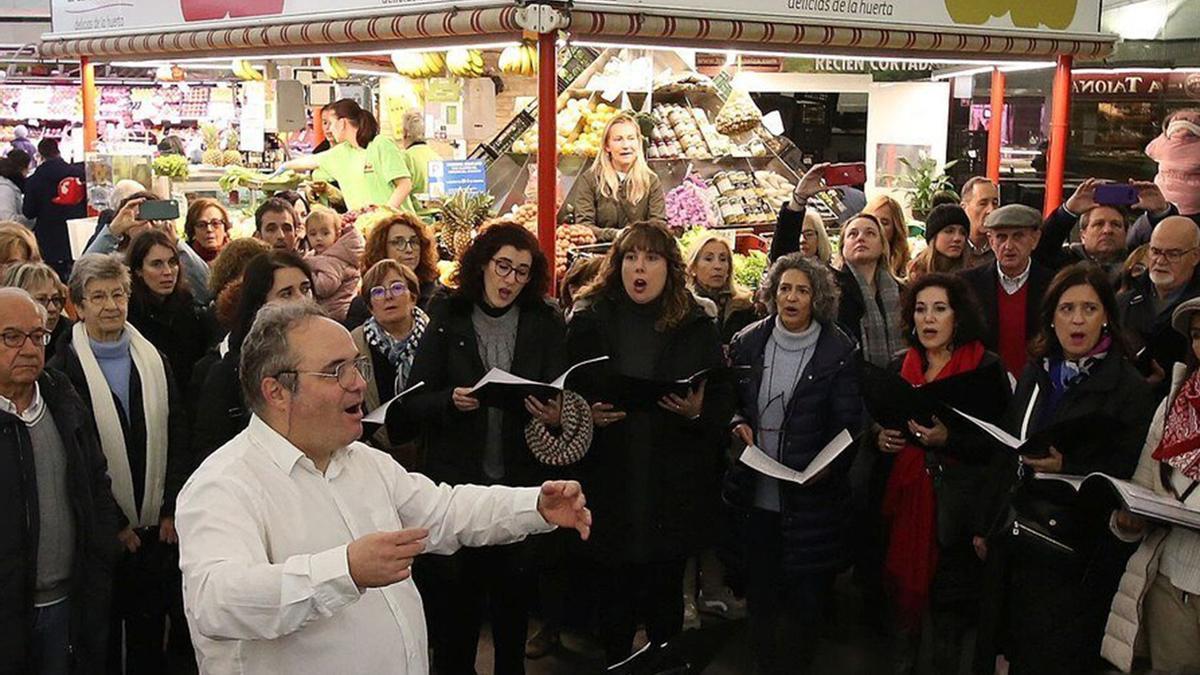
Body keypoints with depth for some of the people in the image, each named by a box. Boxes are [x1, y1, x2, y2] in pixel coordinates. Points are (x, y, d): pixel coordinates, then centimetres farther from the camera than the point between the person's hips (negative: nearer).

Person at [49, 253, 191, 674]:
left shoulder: (152, 358, 5)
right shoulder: (65, 370, -10)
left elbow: (177, 434, 5)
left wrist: (172, 509, -2)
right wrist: (113, 524, -11)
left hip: (158, 526, 4)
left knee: (151, 633, 15)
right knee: (105, 637, 11)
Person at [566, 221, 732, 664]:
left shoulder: (696, 325, 2)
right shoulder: (588, 320, 3)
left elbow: (724, 403, 4)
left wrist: (697, 412, -17)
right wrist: (585, 414, -14)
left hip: (673, 488, 0)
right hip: (609, 483, 0)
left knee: (665, 595, 12)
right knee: (613, 595, 10)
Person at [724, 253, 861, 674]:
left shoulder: (838, 351, -6)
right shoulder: (748, 342, 3)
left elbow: (847, 423, -6)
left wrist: (827, 467, -21)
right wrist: (738, 425, -6)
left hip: (810, 494, -3)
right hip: (755, 493, 3)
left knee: (806, 593, 7)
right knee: (760, 591, 14)